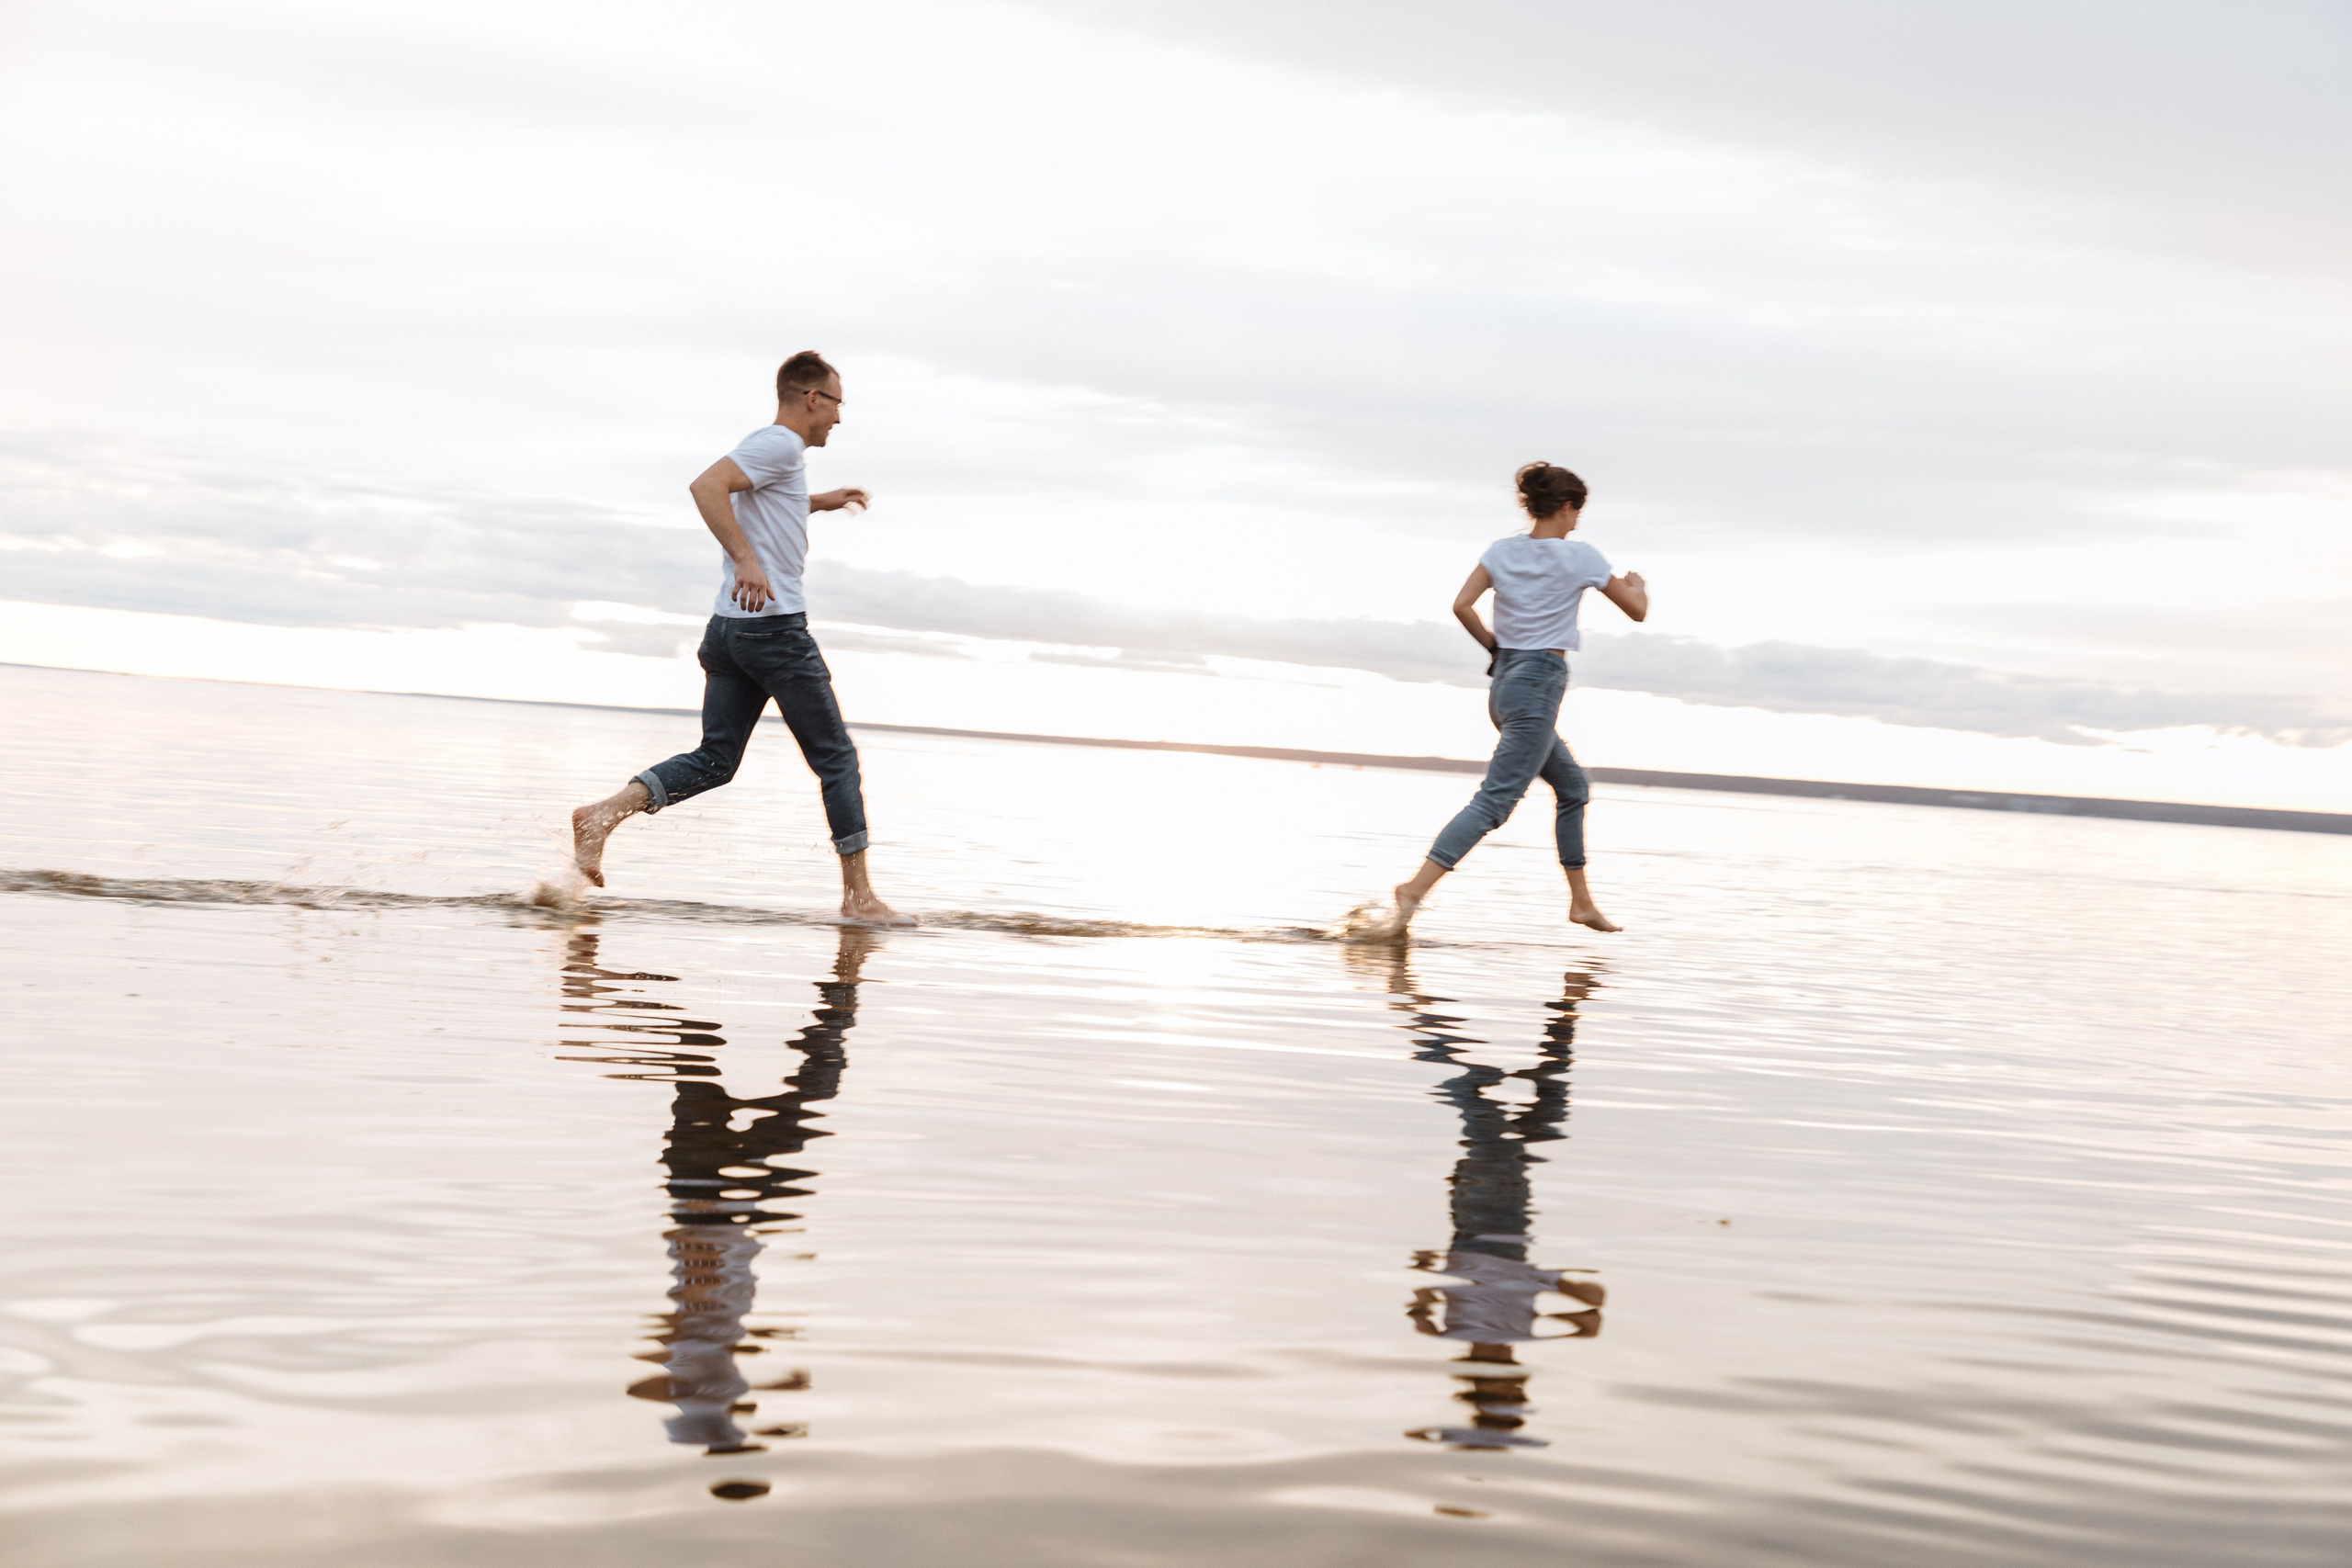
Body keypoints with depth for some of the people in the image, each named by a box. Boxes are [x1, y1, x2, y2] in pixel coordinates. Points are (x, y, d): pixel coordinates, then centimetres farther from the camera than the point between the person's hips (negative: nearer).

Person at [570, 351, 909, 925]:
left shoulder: (775, 450, 21)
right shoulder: (779, 445, -9)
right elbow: (706, 486, -24)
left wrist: (818, 503, 37)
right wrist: (746, 560, -30)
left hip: (728, 627, 9)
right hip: (775, 624, -9)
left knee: (714, 759, 8)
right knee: (836, 758, -1)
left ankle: (604, 813, -7)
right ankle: (858, 896, 2)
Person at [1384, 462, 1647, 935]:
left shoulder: (1504, 550, 7)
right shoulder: (1580, 556, -5)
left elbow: (1462, 605, -3)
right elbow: (1637, 611, 5)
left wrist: (1495, 646, 11)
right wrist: (1637, 585, 27)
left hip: (1505, 680, 8)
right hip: (1541, 683, -8)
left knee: (1573, 786, 21)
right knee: (1495, 799, -13)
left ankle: (1581, 901, 24)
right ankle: (1416, 889, -24)